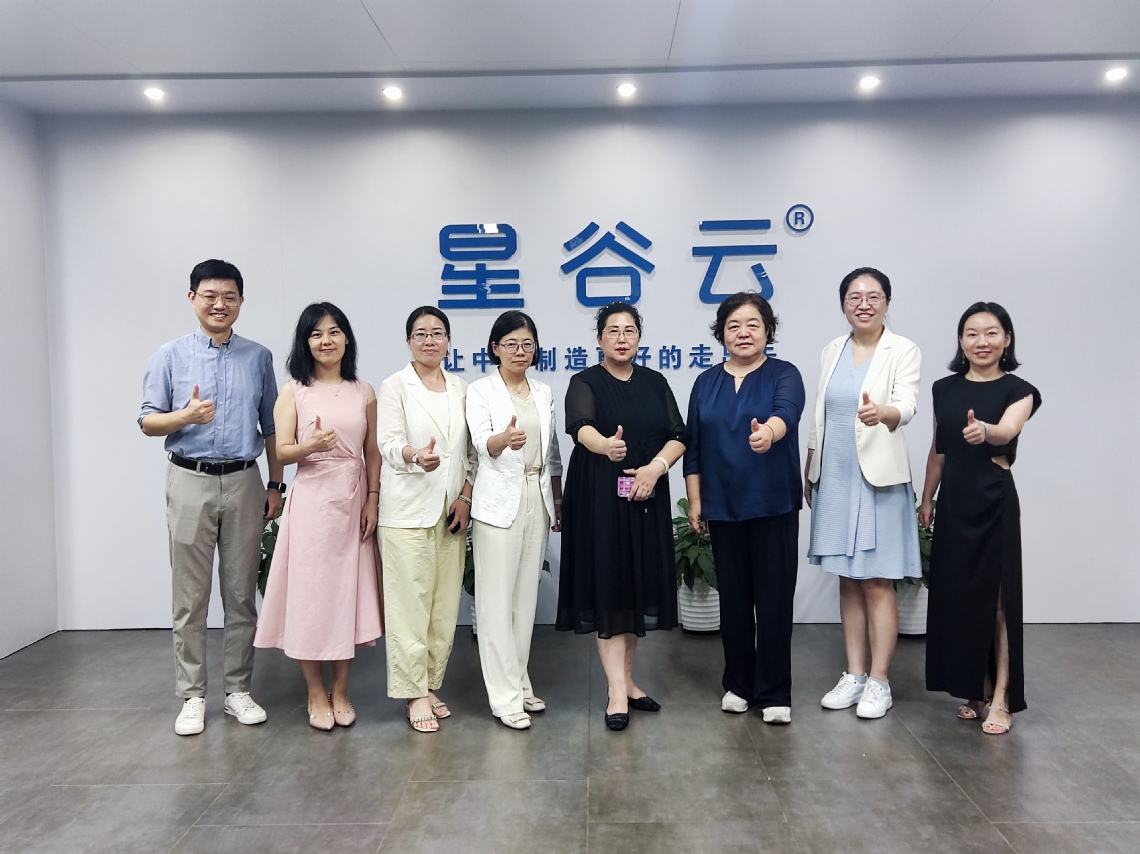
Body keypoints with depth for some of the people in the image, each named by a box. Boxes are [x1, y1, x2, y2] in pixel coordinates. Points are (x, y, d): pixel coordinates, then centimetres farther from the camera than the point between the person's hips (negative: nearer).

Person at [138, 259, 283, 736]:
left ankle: (238, 689, 18)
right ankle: (192, 696, 15)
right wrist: (186, 416, -19)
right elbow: (147, 421, 3)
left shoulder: (258, 357, 8)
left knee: (241, 593, 7)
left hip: (244, 482, 1)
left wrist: (276, 485, 7)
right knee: (190, 597, 3)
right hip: (190, 482, -1)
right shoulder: (169, 356, 4)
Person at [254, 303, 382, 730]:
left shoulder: (363, 392, 8)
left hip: (353, 501, 2)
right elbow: (282, 453, -4)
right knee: (310, 591, 2)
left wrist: (372, 500, -1)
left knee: (349, 590, 6)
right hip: (311, 500, -2)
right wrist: (311, 445, -23)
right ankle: (316, 694, 19)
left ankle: (340, 692, 21)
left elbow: (372, 453, 8)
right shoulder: (293, 392, 2)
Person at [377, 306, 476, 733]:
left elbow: (472, 451, 14)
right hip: (407, 510, -4)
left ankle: (431, 685, 21)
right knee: (410, 602, -4)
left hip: (451, 509, 4)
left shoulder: (461, 389, 14)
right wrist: (416, 457, -31)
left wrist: (466, 496, 1)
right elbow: (388, 444, -10)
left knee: (445, 602, 7)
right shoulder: (395, 386, 1)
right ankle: (415, 694, 6)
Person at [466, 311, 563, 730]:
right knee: (497, 600, -3)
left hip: (537, 500, 5)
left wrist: (558, 503, 15)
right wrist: (505, 438, -41)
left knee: (526, 596, 12)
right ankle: (505, 695, 4)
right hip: (499, 502, -5)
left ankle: (520, 683, 24)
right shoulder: (481, 391, -3)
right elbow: (482, 442, -20)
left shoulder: (543, 393, 12)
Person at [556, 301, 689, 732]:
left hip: (646, 499, 4)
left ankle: (626, 679, 23)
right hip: (600, 498, -4)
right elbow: (581, 426, -22)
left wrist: (656, 465, -14)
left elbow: (678, 434, 4)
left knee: (638, 585, 9)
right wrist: (604, 445, -43)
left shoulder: (655, 383, 11)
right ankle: (617, 692, 0)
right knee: (608, 586, -5)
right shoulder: (585, 383, -1)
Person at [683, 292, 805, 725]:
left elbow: (786, 413, -25)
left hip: (773, 506, -3)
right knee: (733, 598, 11)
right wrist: (694, 501, 5)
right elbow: (693, 447, 8)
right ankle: (738, 684, 25)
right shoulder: (706, 383, 7)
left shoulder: (784, 375, -3)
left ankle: (774, 693, 12)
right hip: (723, 507, 3)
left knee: (773, 599, 0)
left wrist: (768, 431, -47)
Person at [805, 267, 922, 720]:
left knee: (877, 581, -1)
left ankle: (879, 681, 12)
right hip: (835, 478, 5)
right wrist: (809, 471, 14)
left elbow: (907, 404, -20)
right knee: (848, 580, 11)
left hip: (878, 478, -5)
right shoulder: (832, 351, 10)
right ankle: (853, 675, 22)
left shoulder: (904, 351, -4)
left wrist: (882, 413, -43)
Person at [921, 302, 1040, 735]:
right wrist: (926, 498, 14)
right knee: (957, 597, 8)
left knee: (997, 598, -1)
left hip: (994, 505, -4)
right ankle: (972, 689, 22)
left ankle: (1000, 699, 6)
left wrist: (984, 431, -47)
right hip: (953, 503, 4)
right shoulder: (945, 389, 8)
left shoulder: (1018, 390, -4)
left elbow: (1006, 431, -25)